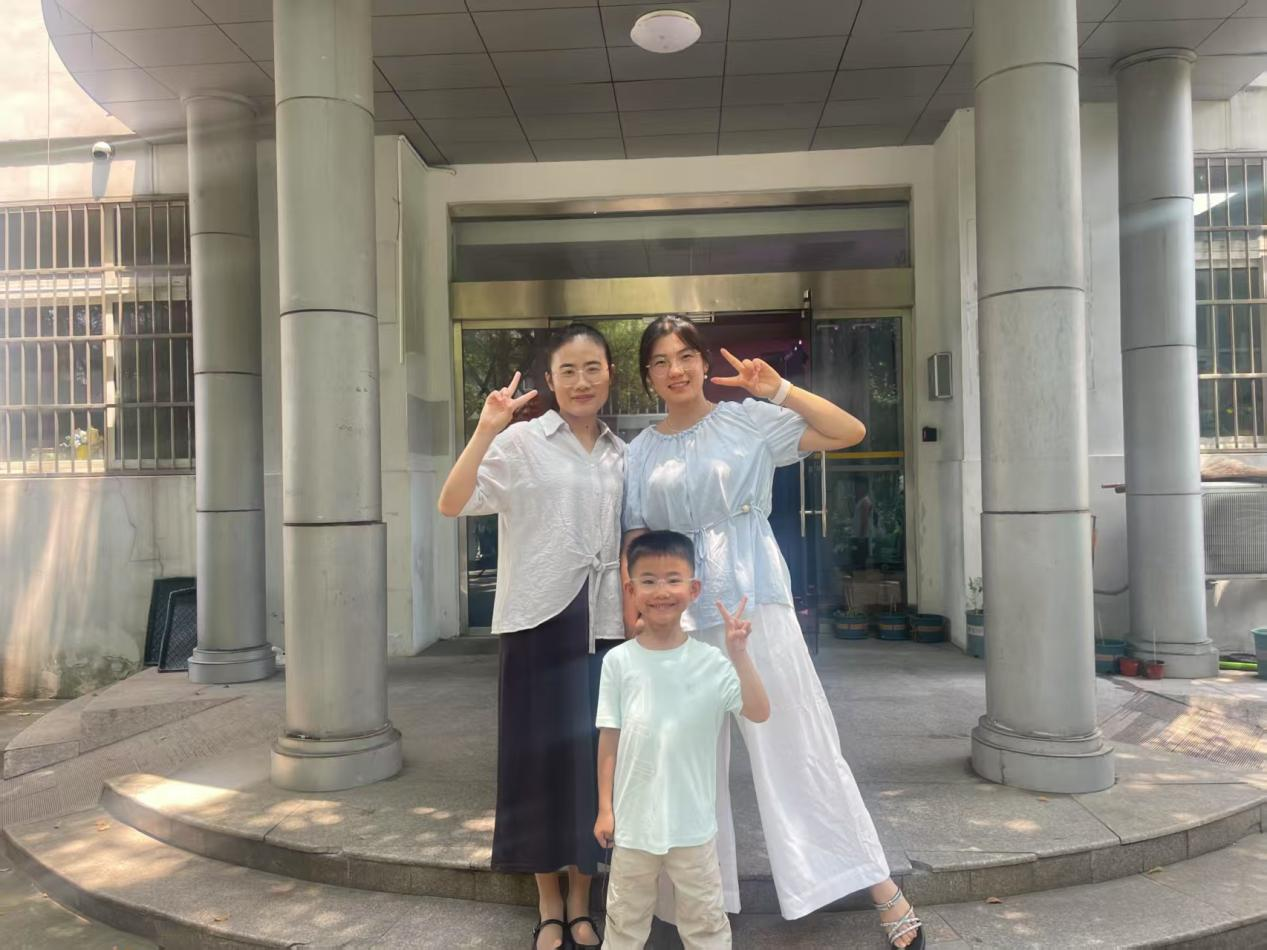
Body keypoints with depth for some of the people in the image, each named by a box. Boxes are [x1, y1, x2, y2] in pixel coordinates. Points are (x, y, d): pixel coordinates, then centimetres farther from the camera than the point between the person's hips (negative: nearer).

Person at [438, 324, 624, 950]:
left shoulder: (621, 454, 10)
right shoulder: (522, 442, -5)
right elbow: (452, 504, -16)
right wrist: (486, 429, -26)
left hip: (603, 626, 4)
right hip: (540, 621, -4)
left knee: (592, 758, 10)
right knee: (540, 756, 5)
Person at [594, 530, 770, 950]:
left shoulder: (710, 661, -9)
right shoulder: (619, 661, -8)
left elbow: (759, 712, -18)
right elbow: (609, 739, -2)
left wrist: (739, 654, -27)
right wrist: (605, 808, 0)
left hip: (693, 821, 0)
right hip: (634, 819, 1)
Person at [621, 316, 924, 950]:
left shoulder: (747, 420, 1)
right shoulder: (642, 452, 9)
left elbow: (851, 432, -4)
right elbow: (635, 545, 7)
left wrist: (779, 390, -12)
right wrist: (633, 626, -2)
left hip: (756, 604, -3)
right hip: (679, 618, 3)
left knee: (799, 746, 0)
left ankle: (883, 891, 14)